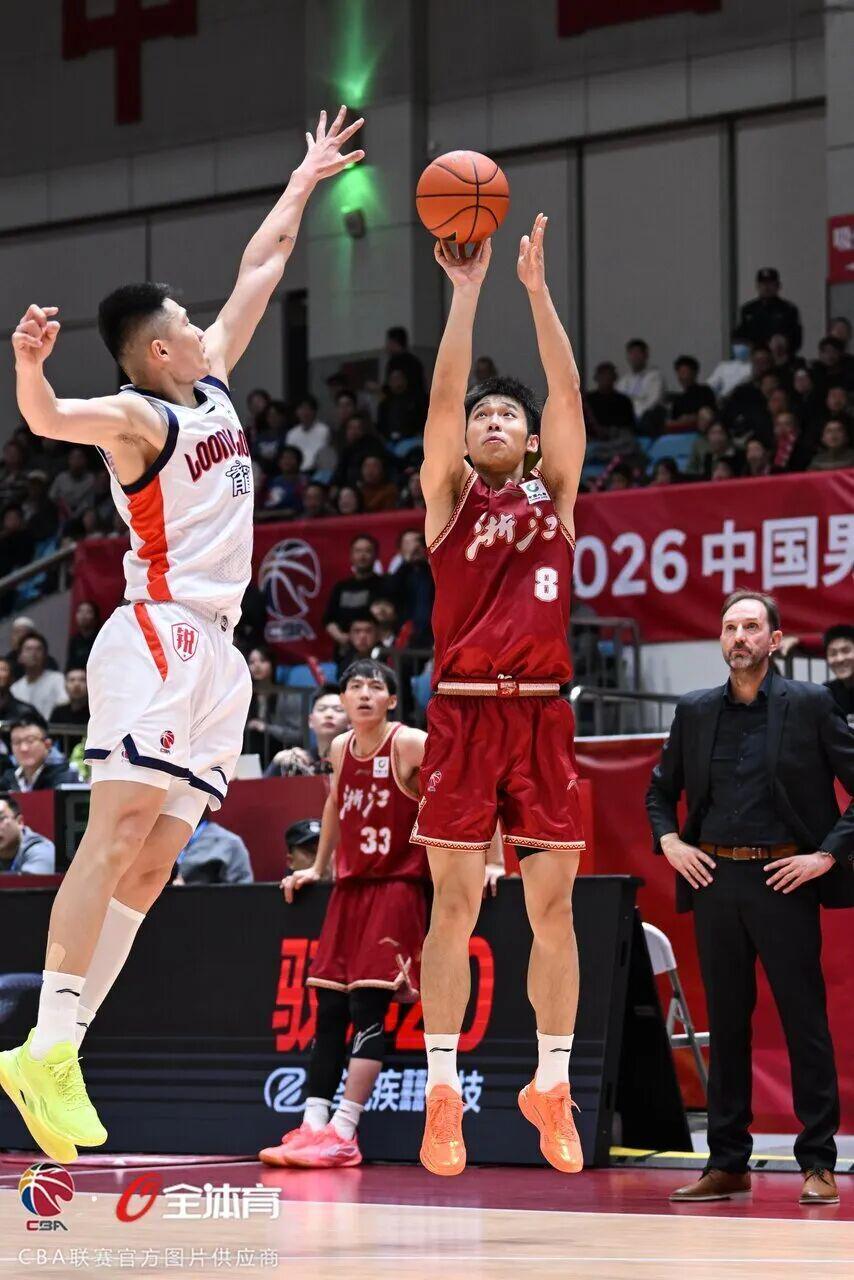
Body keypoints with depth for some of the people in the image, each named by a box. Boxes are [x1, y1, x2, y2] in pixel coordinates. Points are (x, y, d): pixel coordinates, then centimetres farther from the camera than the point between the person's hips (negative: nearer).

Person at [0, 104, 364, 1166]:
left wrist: (304, 180, 37)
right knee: (119, 833, -19)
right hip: (158, 638, -9)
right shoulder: (136, 417, -6)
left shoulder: (212, 384, 18)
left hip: (214, 650, 9)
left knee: (153, 860, 1)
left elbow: (260, 269, 30)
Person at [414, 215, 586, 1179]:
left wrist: (536, 289, -3)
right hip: (464, 709, -2)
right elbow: (443, 397, -5)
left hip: (542, 711, 2)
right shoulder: (449, 494, 8)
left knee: (552, 904, 2)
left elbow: (568, 394, 3)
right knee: (454, 903, -3)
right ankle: (443, 1093, 1)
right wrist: (466, 293, -9)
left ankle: (551, 1088, 10)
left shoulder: (554, 493, 13)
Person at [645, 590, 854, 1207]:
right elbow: (661, 790, 23)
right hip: (715, 879, 4)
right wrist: (669, 842, 6)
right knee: (725, 1023, 7)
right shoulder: (695, 711, 11)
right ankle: (727, 1164, 12)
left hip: (783, 879, -4)